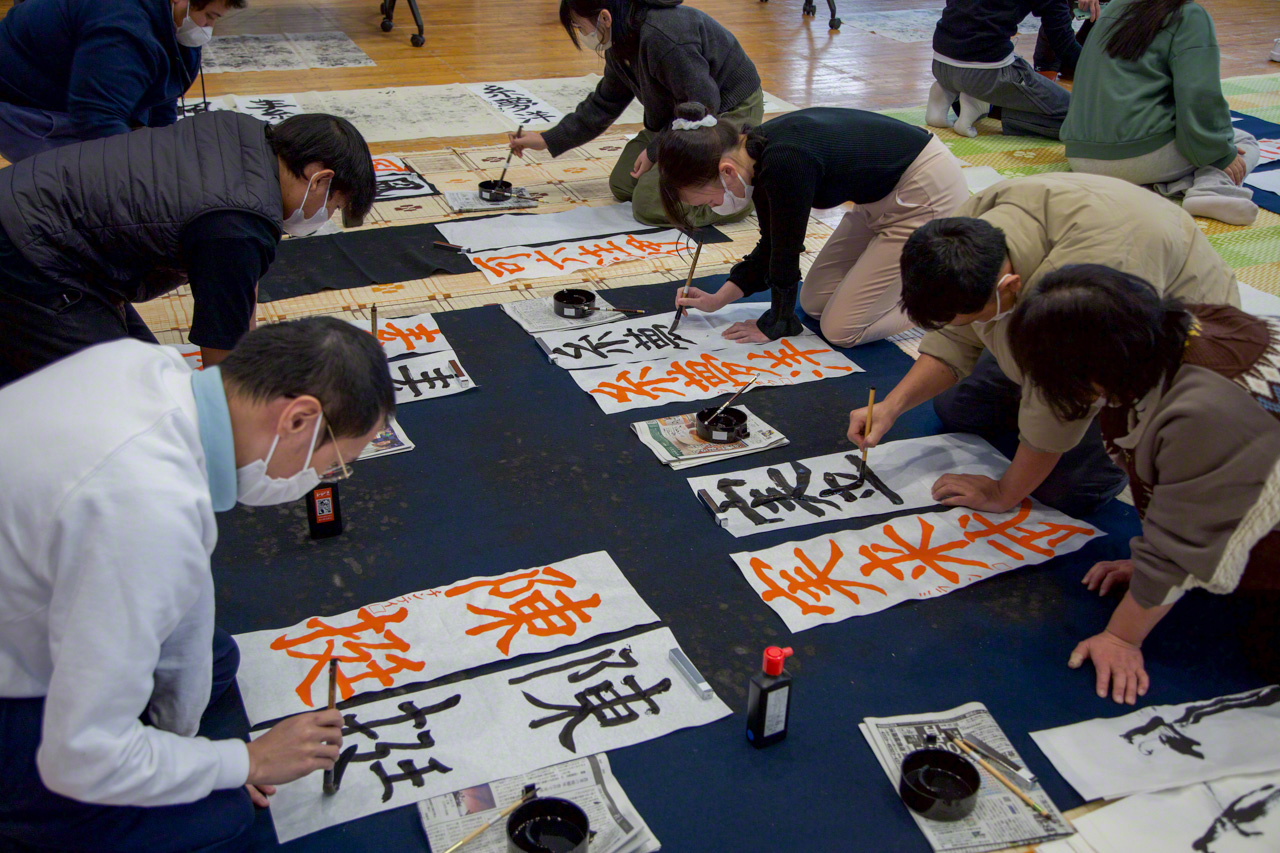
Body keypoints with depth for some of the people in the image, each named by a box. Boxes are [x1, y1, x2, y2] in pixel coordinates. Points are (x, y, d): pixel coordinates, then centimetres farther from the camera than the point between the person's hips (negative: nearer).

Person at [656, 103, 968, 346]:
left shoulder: (784, 164, -32)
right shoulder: (757, 153, -4)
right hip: (882, 197, 9)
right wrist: (717, 299, 9)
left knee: (842, 330, -7)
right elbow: (772, 246, 10)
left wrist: (773, 325, -5)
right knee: (814, 302, 12)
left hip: (927, 194, -9)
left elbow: (786, 252, -20)